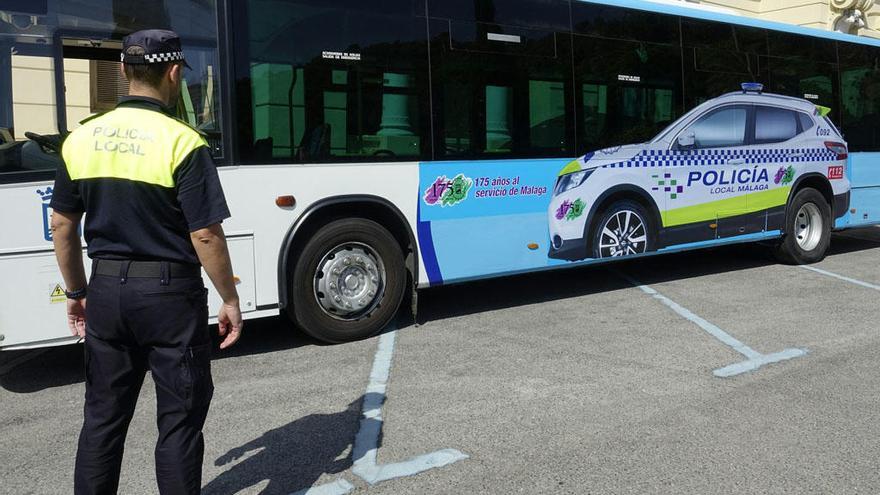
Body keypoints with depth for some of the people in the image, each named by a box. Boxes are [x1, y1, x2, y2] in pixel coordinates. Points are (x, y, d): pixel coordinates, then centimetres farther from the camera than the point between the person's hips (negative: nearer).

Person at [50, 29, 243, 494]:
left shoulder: (81, 139, 3)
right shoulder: (182, 142, -15)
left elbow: (62, 225, 8)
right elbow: (205, 235, -16)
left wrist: (76, 291, 19)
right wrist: (230, 300, -6)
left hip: (107, 289, 5)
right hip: (170, 294, -5)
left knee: (103, 416, 17)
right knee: (179, 420, 8)